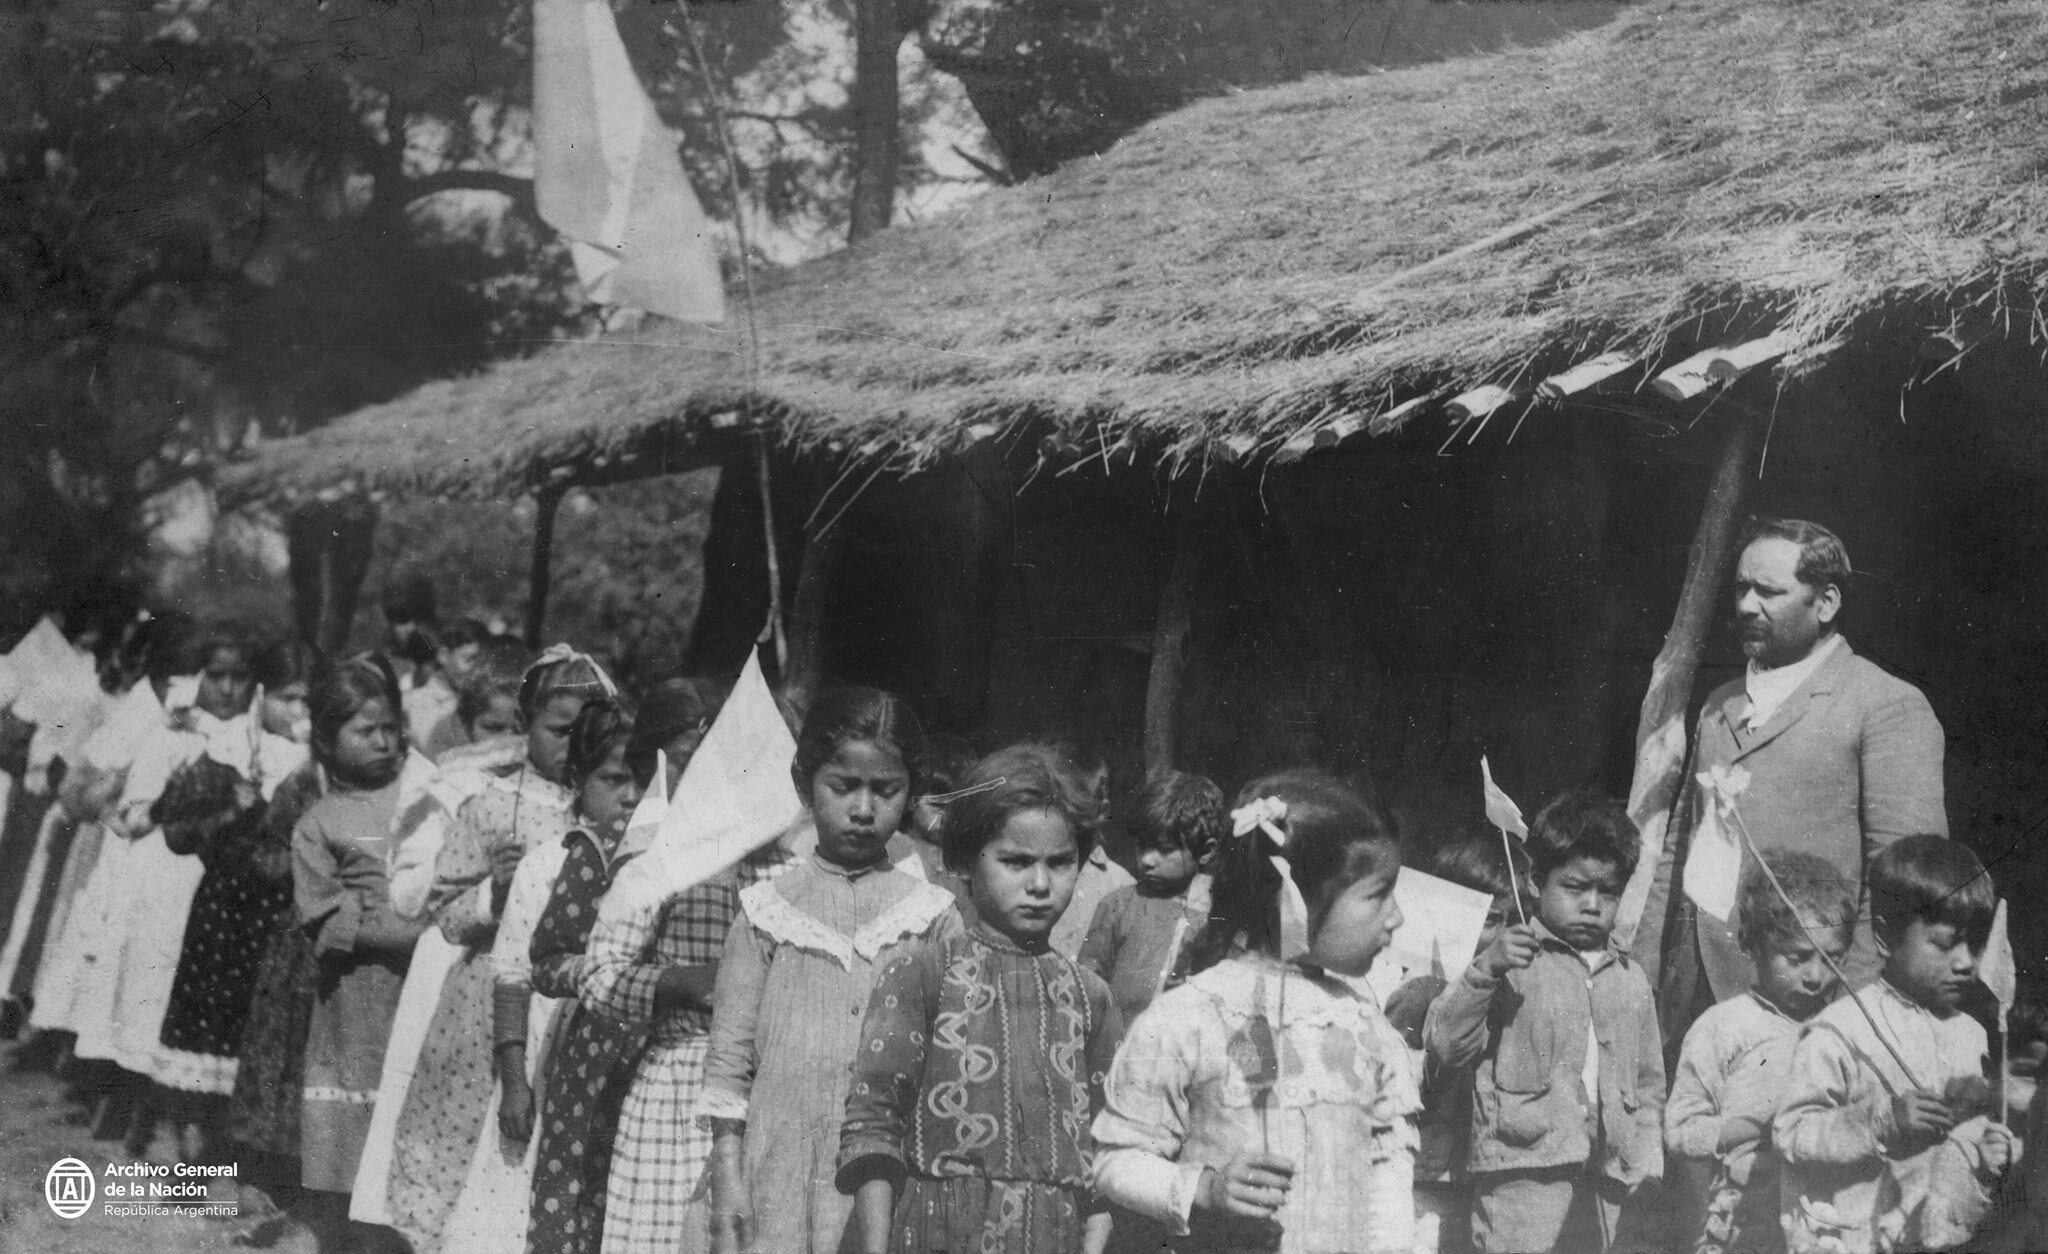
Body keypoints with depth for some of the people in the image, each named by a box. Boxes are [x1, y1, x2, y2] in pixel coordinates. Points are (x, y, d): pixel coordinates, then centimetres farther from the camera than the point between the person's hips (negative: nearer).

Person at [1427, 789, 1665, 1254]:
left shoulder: (1631, 980, 16)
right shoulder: (1507, 961, 1)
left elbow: (1649, 1086, 22)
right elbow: (1444, 1045, -8)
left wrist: (1648, 1170, 12)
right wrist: (1484, 971, -19)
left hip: (1607, 1183, 5)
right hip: (1521, 1177, -5)